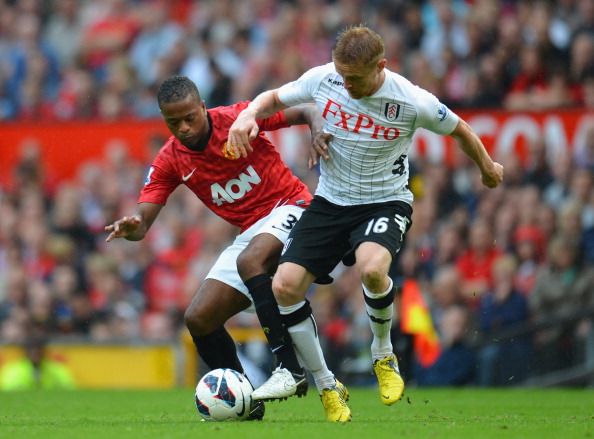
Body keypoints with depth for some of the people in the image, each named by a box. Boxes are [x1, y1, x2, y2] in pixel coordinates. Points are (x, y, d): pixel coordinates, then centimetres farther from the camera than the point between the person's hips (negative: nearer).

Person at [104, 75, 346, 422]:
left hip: (289, 208, -6)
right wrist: (130, 228, -31)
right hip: (250, 232, 6)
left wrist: (320, 133, -30)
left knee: (249, 262, -37)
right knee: (199, 319, -3)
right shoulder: (169, 162, -1)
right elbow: (142, 222, -6)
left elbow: (308, 112, -8)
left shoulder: (239, 118, -14)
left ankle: (294, 369, -35)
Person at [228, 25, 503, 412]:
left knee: (371, 268, -35)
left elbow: (459, 129, 0)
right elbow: (276, 98, 7)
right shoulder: (322, 79, -11)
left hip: (385, 202, -4)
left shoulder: (412, 102, -19)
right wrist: (249, 114, -15)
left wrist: (488, 169, 17)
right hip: (330, 201, 4)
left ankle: (383, 354, -4)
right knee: (285, 285, -10)